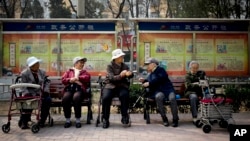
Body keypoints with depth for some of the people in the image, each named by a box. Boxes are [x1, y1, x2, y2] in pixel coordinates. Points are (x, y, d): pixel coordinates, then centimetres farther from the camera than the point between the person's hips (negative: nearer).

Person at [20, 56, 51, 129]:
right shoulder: (24, 73, 2)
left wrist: (46, 91, -10)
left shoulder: (42, 72, 12)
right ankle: (24, 122, -23)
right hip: (30, 94, -3)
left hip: (41, 93, 3)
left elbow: (46, 83, 8)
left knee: (48, 100, -27)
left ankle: (42, 120, -16)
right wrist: (27, 94, -20)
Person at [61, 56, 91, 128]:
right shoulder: (69, 71, 27)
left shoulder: (84, 72, 27)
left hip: (79, 89, -1)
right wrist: (70, 80, -6)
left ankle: (78, 120, -26)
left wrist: (77, 78, -4)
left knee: (76, 98, -37)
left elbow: (87, 77, 4)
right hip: (69, 89, 1)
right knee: (65, 99, -33)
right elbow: (63, 80, 13)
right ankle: (67, 120, -20)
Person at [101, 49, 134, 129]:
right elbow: (111, 78, -14)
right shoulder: (110, 66, 1)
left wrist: (130, 74, -23)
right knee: (105, 97, -31)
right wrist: (120, 76, -32)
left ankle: (124, 116, -16)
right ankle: (105, 119, -15)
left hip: (121, 86, 2)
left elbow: (129, 75, 3)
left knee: (125, 95, -32)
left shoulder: (125, 66, 13)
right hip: (110, 86, -2)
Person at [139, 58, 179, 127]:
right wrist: (144, 81, 8)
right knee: (158, 96, -34)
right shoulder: (150, 74, 25)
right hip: (158, 91, 3)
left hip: (168, 89, -3)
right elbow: (148, 84, 27)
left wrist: (149, 83, -13)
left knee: (172, 98, -35)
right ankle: (164, 119, -29)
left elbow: (160, 79, -11)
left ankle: (175, 119, -21)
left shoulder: (160, 70, 6)